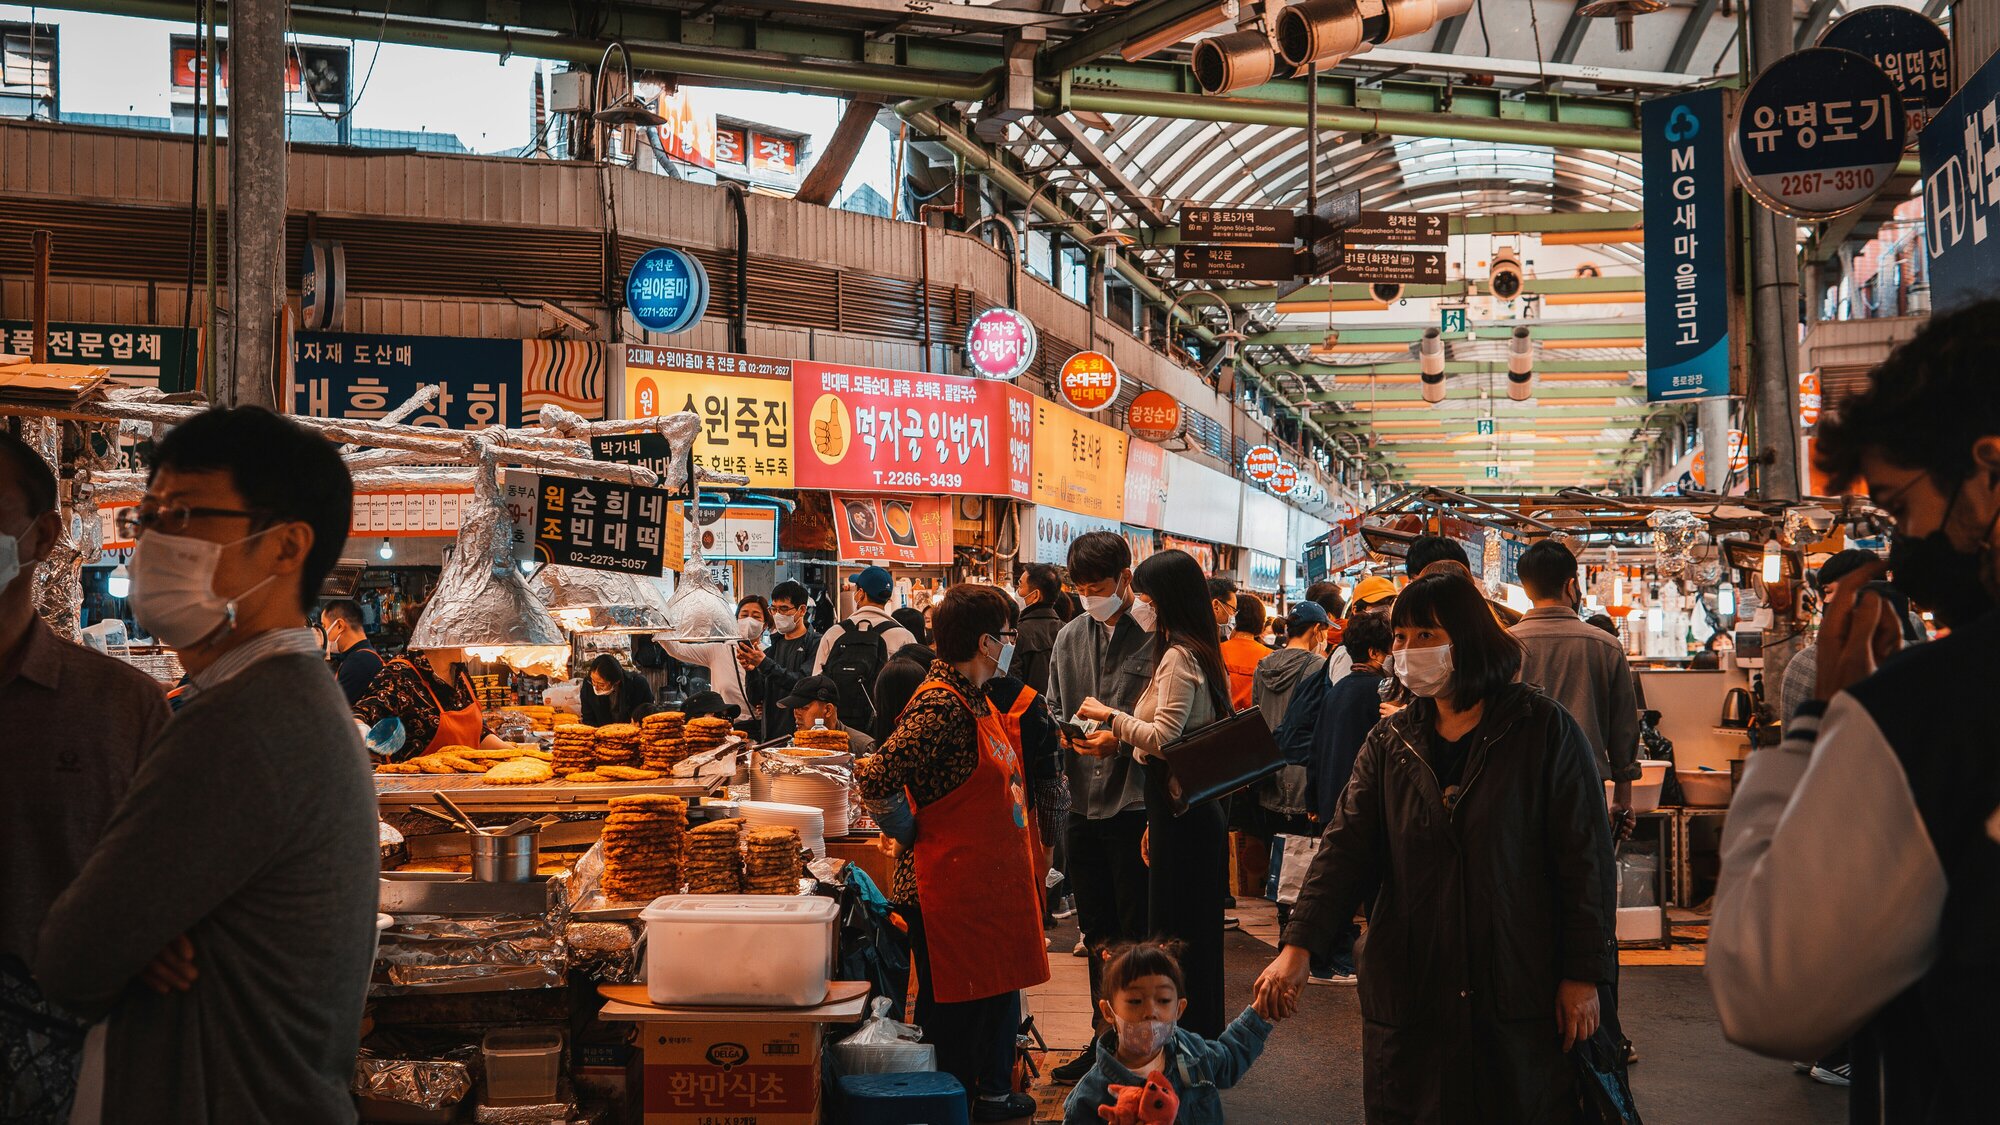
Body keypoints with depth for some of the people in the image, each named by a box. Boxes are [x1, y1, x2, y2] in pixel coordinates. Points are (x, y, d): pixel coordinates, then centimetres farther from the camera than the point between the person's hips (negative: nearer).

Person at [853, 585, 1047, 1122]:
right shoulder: (940, 706, -21)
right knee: (955, 1012, 1)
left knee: (998, 993, 19)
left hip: (992, 885, 10)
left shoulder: (975, 700, 10)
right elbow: (874, 781, -28)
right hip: (951, 890, -10)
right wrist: (910, 831, -13)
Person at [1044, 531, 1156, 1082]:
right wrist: (1063, 731, -4)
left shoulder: (1154, 636, -9)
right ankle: (1104, 1041, 27)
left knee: (1136, 938, 2)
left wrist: (1120, 739, -23)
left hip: (1135, 805, -6)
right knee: (1098, 936, 16)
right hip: (1083, 804, 6)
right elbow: (1054, 707, 17)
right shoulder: (1070, 637, 10)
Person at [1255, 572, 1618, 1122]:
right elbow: (1345, 846, 0)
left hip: (1520, 991, -3)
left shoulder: (1545, 730, -3)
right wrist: (1298, 947, -13)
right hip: (1410, 990, 3)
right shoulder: (1389, 742, 8)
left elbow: (1585, 858, -3)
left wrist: (1584, 974, -6)